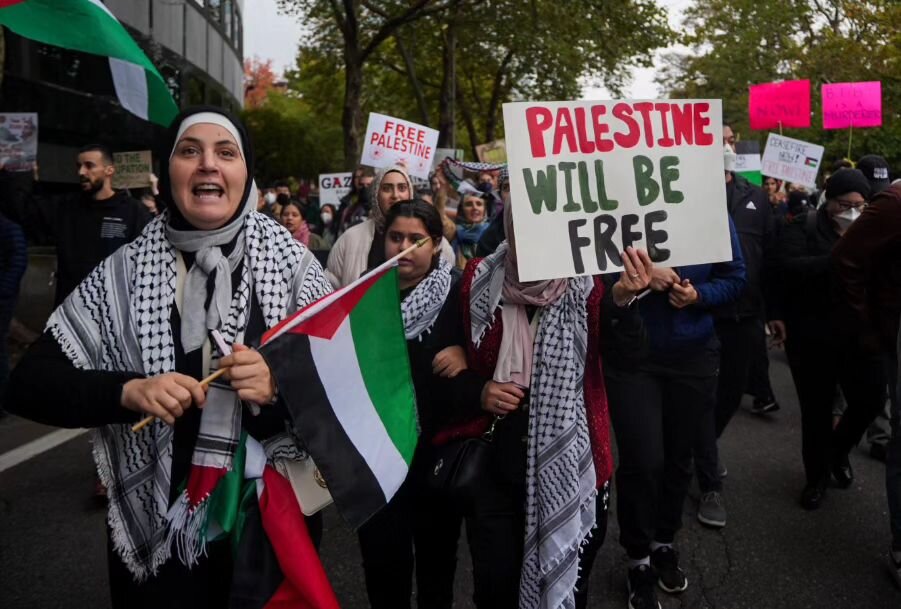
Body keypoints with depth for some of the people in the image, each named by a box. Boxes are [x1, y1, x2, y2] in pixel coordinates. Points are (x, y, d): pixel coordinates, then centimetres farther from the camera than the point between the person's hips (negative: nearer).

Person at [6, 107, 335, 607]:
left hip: (272, 520, 0)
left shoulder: (294, 265, -7)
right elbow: (29, 384, -5)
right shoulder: (123, 273, -5)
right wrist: (128, 391, -21)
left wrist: (281, 385, -25)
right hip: (154, 529, 1)